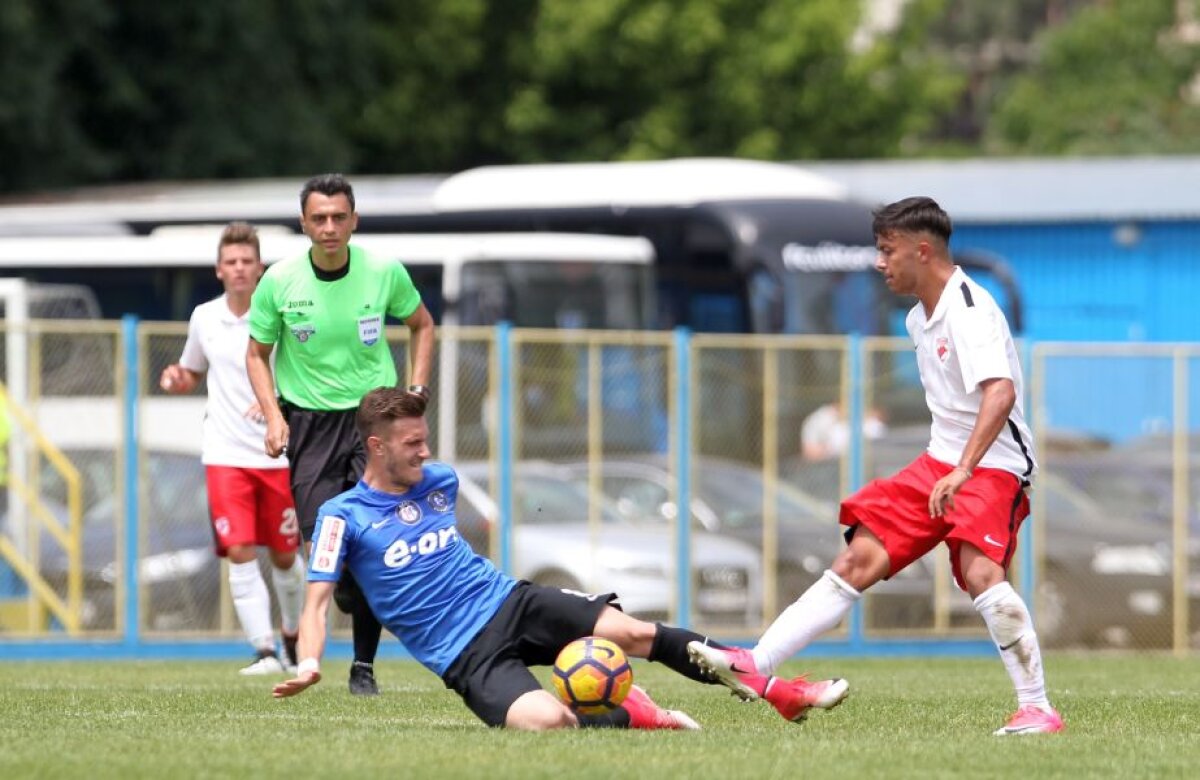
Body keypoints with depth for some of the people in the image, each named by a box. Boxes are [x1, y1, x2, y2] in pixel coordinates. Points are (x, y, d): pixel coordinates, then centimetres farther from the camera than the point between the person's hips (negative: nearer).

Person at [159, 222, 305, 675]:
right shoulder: (204, 318, 6)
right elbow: (192, 375, 22)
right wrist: (175, 379, -1)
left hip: (277, 455, -1)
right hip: (226, 456, 1)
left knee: (284, 556, 9)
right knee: (240, 554, -14)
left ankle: (294, 636, 32)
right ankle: (265, 652, -15)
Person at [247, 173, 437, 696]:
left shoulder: (384, 273, -5)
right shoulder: (279, 282, -6)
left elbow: (421, 325, 14)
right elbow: (257, 354, 7)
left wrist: (418, 389, 3)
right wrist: (273, 414, -7)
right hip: (310, 419, 0)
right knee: (321, 544, -10)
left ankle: (364, 664, 3)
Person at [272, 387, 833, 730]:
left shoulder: (440, 481, 10)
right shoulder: (342, 517, -7)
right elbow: (317, 602, -10)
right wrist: (310, 664, -25)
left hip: (508, 602, 6)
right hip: (465, 654, -6)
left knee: (635, 634, -15)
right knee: (546, 720, -35)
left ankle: (775, 691, -5)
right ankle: (627, 717, -4)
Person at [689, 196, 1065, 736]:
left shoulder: (970, 311, -18)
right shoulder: (920, 319, 13)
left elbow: (1001, 392, -32)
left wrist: (964, 469, -40)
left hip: (993, 466, -9)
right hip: (941, 463, 9)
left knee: (981, 573, -29)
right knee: (858, 560, 2)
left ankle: (1037, 707, -24)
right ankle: (756, 664, -1)